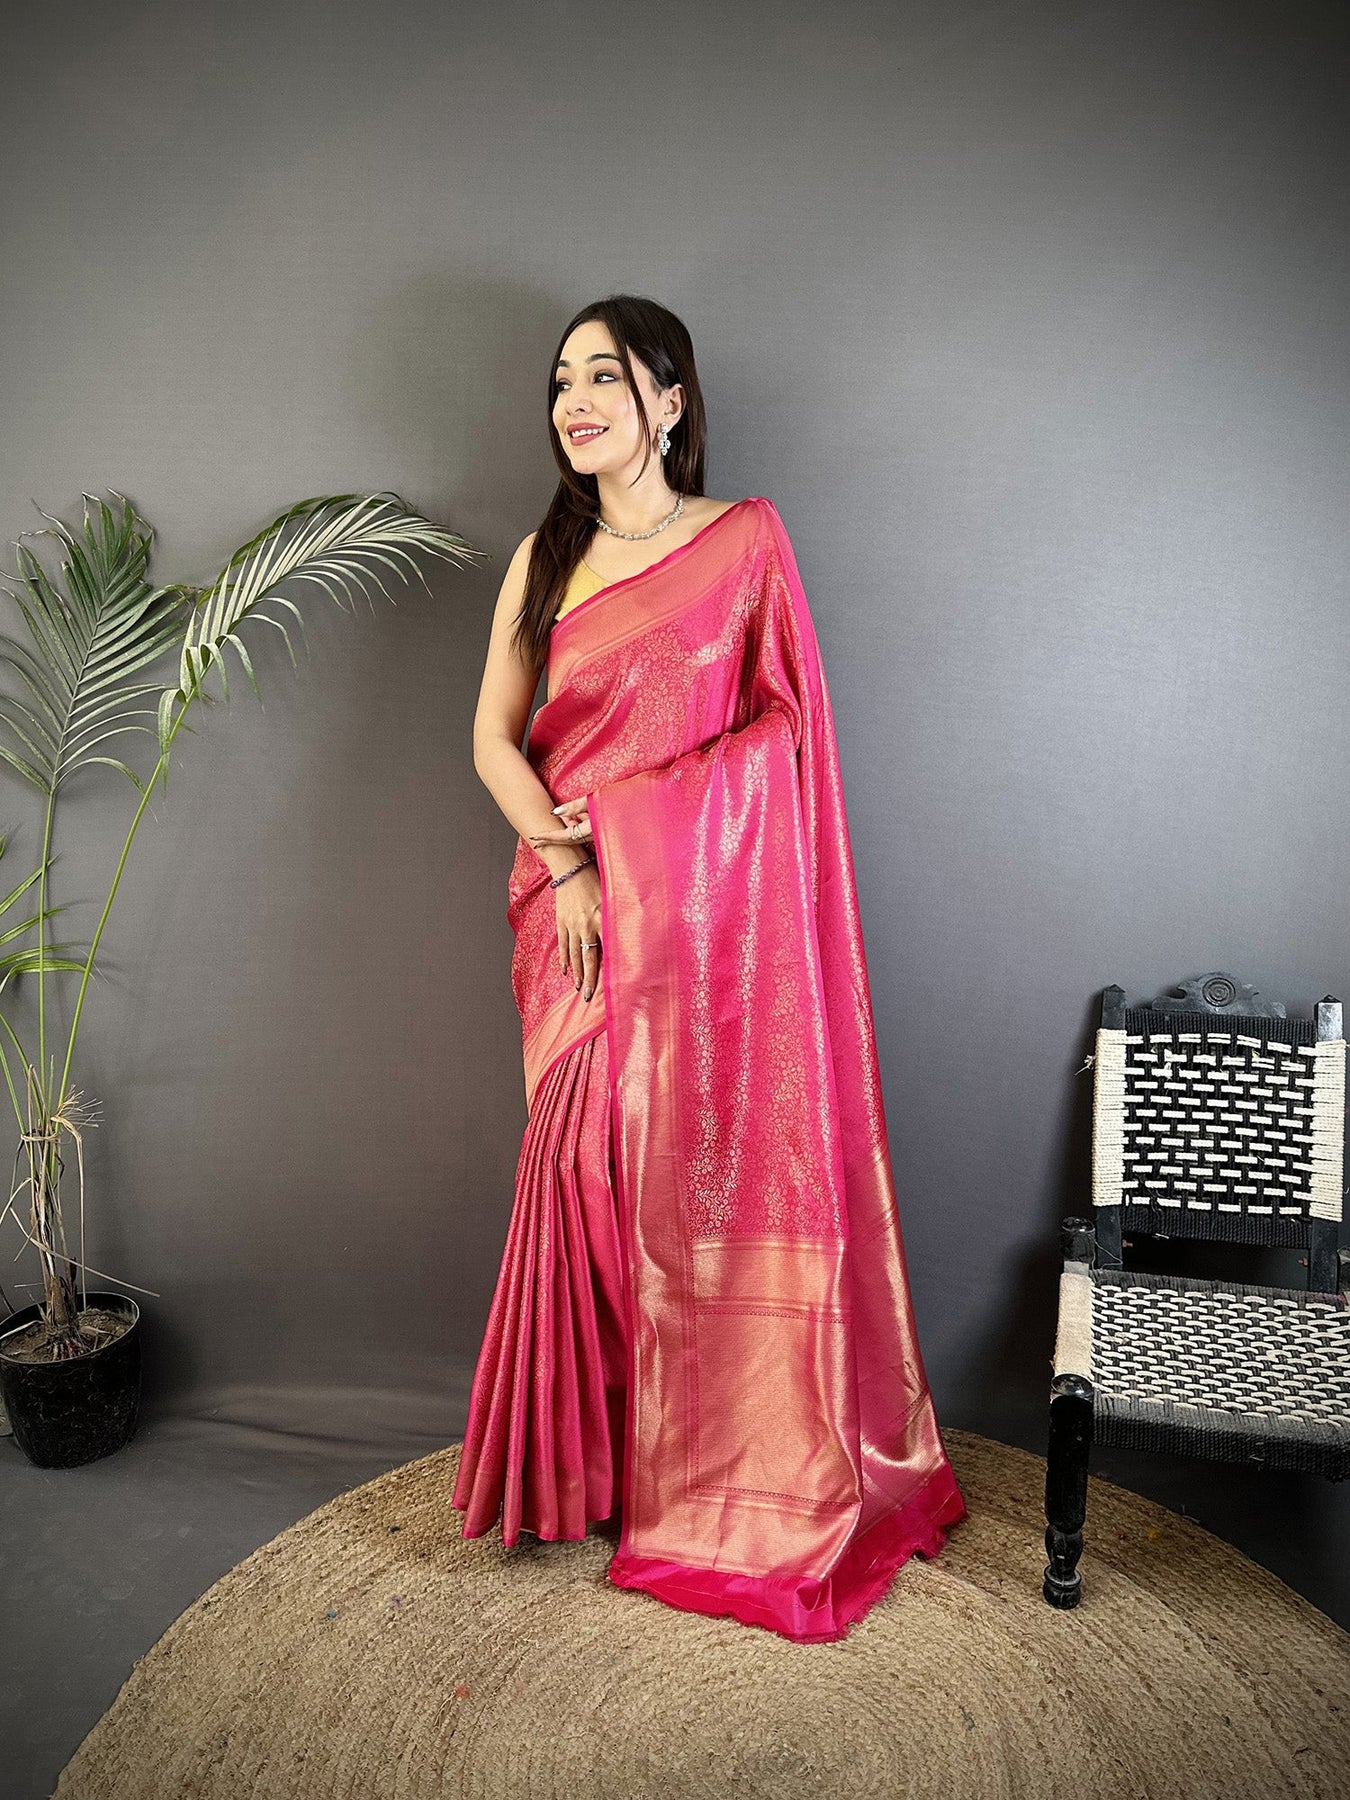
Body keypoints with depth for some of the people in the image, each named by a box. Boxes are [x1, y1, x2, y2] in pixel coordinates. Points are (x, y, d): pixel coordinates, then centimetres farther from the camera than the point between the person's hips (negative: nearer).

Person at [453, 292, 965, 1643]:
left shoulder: (745, 539, 2)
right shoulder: (545, 557, 12)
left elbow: (783, 721, -3)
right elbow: (494, 736, 6)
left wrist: (629, 809, -11)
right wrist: (565, 859, -9)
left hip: (704, 907, -3)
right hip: (576, 910, 3)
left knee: (710, 1171, 1)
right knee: (589, 1168, 6)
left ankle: (719, 1471, 20)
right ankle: (597, 1461, 24)